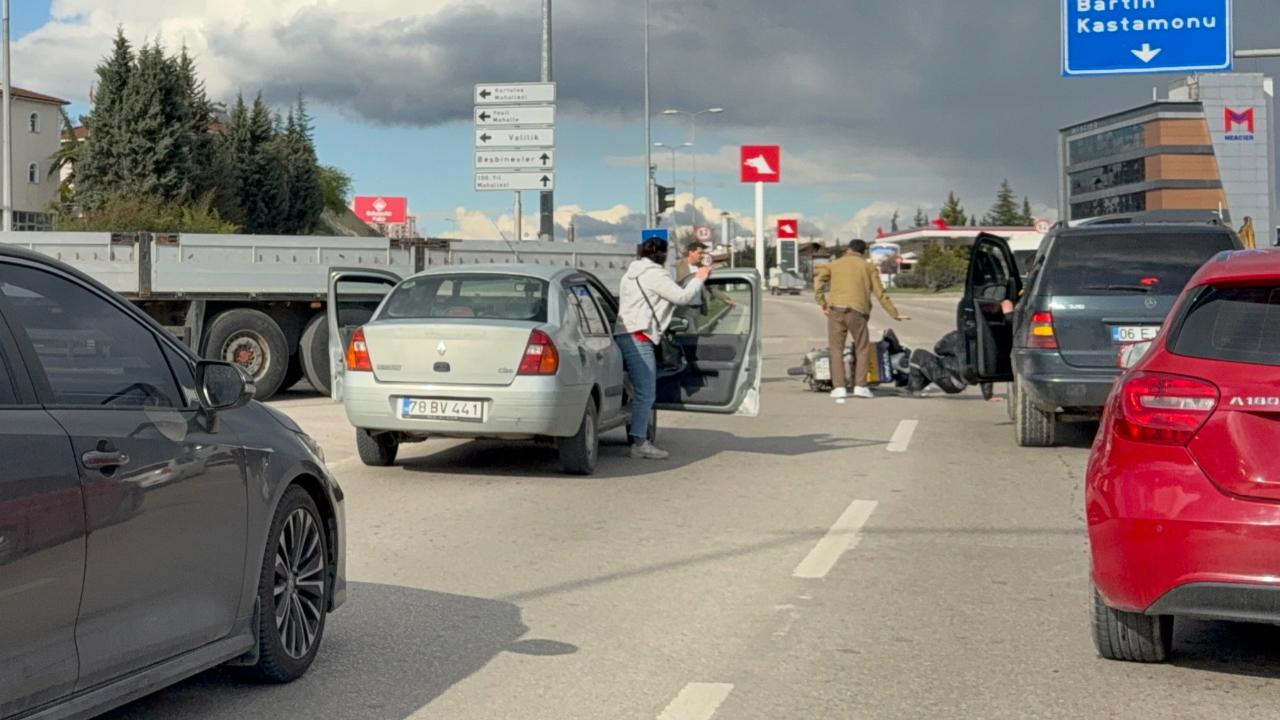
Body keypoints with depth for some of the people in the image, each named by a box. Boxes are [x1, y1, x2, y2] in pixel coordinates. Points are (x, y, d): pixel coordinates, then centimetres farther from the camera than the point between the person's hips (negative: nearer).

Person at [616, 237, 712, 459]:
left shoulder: (632, 273, 25)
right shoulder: (654, 275, -6)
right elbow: (683, 297, -8)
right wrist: (699, 279, 7)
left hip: (623, 336, 10)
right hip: (638, 338, -10)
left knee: (641, 392, 13)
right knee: (646, 393, -11)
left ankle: (639, 439, 14)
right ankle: (639, 443, -14)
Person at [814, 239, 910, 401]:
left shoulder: (834, 265, 19)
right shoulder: (868, 267, 17)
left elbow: (818, 279, 0)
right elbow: (880, 294, 12)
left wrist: (822, 303, -1)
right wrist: (895, 314, 17)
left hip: (836, 310, 1)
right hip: (857, 311, -1)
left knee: (837, 350, 7)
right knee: (862, 348, 13)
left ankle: (839, 387, -1)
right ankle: (860, 385, 5)